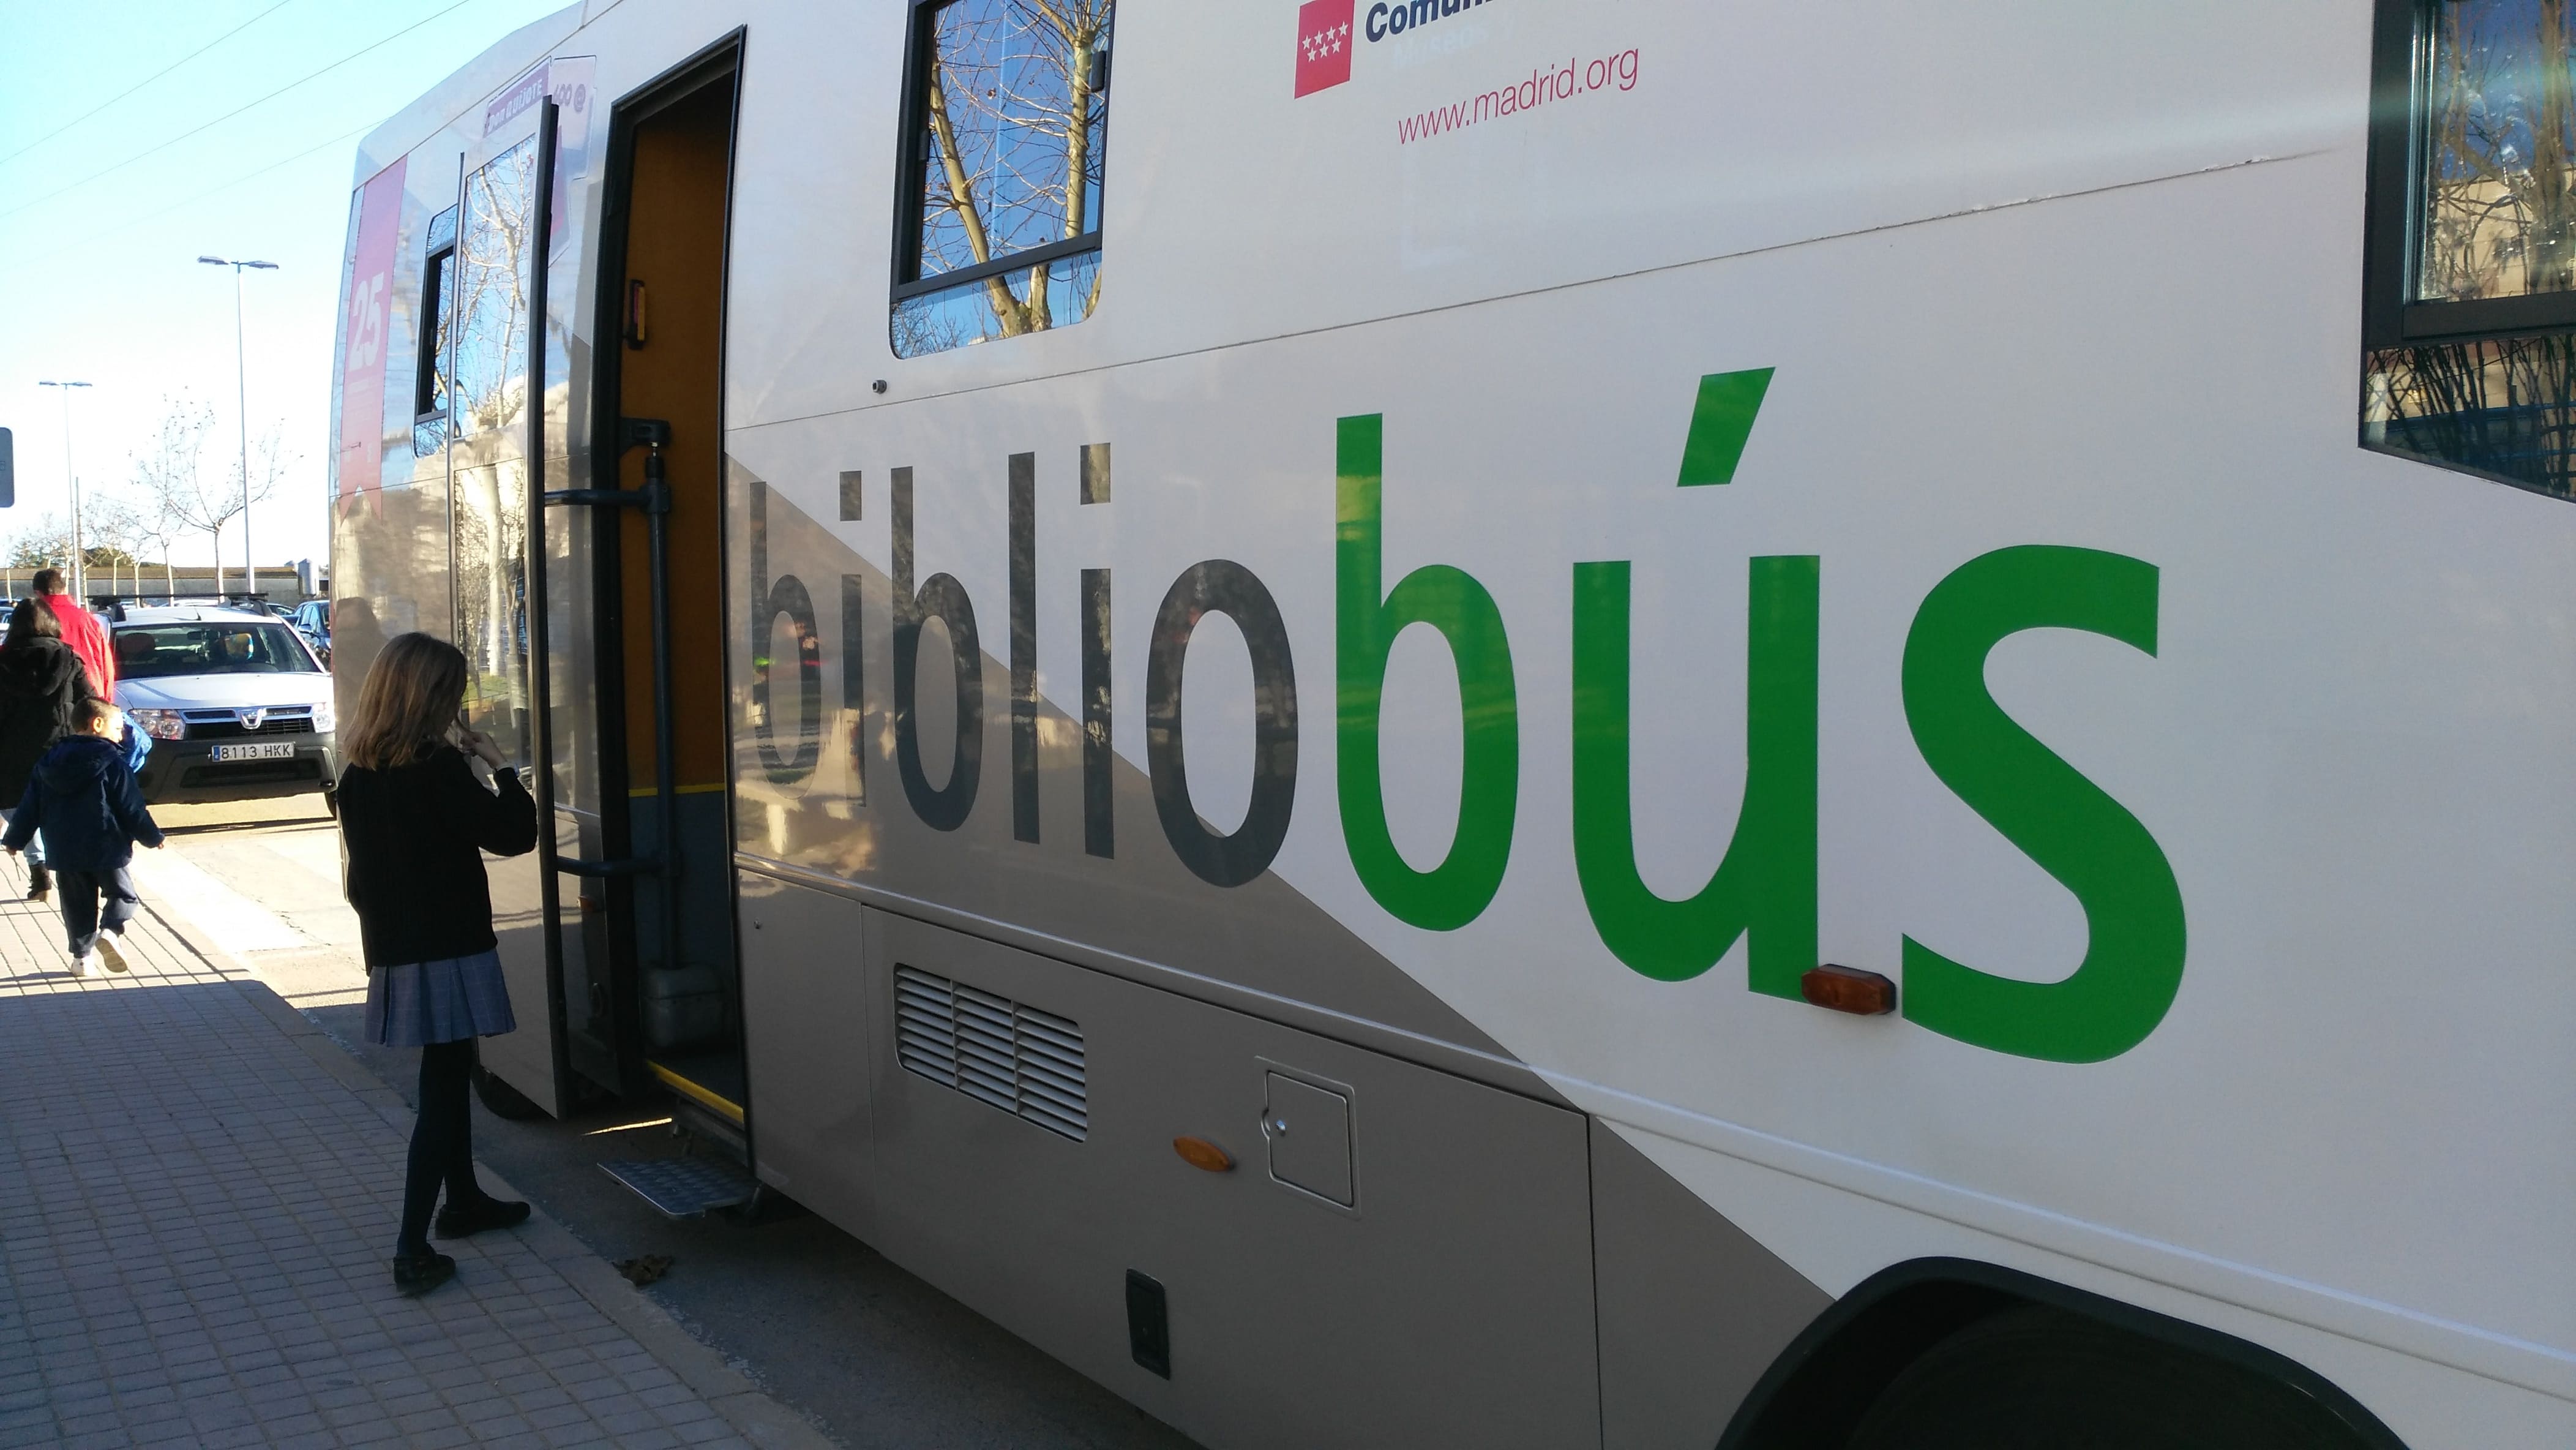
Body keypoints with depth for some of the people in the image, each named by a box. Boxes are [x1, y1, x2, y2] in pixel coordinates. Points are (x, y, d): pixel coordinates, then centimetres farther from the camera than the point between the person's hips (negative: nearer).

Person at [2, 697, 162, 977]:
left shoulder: (49, 763, 6)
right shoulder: (113, 764, -10)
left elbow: (30, 807, 11)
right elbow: (132, 808, -8)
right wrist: (152, 837, 5)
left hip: (65, 852, 4)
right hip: (107, 849, -4)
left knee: (77, 904, 14)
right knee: (123, 895, 10)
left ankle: (81, 957, 12)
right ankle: (110, 931, -16)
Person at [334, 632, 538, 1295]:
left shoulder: (358, 775, 5)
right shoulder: (439, 771, -18)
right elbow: (515, 833, -13)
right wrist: (498, 766, -3)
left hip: (394, 951, 8)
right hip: (447, 953, -8)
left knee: (450, 1074, 23)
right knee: (441, 1091, -2)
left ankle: (464, 1200, 39)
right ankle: (412, 1251, -2)